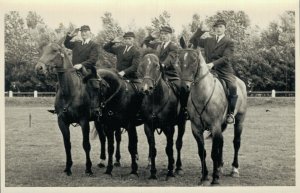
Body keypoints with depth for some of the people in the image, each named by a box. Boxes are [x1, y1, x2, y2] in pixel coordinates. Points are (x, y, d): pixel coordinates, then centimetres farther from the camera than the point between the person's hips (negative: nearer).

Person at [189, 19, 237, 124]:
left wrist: (213, 64, -23)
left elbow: (226, 58, -8)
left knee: (232, 87, -30)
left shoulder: (229, 42, 5)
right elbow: (193, 41, 27)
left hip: (224, 71, -4)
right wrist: (200, 31, 13)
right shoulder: (208, 40, 20)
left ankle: (230, 113, -19)